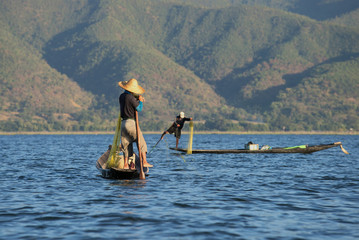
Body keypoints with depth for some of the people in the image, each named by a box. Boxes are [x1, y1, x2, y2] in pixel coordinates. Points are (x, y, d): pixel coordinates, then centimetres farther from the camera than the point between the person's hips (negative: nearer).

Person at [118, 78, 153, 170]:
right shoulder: (130, 97, -13)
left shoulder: (121, 96, 11)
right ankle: (144, 162, -6)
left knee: (126, 144, 12)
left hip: (123, 123, 8)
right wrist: (140, 101, 7)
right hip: (131, 122, -8)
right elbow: (139, 108, -8)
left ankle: (125, 164, 9)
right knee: (141, 142, -1)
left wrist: (138, 98, 12)